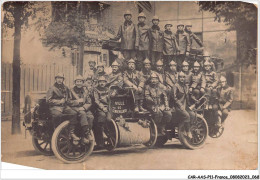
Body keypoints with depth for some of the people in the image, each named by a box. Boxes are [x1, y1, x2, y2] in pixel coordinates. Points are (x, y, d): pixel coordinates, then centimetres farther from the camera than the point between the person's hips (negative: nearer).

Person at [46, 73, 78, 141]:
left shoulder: (65, 88, 20)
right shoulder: (52, 88, 4)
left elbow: (69, 98, 33)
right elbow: (48, 100, -3)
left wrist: (66, 100, 9)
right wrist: (59, 101, -9)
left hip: (65, 106, 5)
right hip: (55, 107, -5)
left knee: (74, 113, -24)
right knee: (57, 115, -38)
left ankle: (72, 133, -19)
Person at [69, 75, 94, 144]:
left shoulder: (85, 91, 16)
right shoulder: (71, 90, 6)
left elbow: (89, 103, 10)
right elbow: (68, 102, -3)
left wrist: (84, 107, -10)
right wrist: (77, 101, -16)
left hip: (84, 108, 4)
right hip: (74, 108, -3)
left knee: (91, 117, -27)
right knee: (82, 114, -36)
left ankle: (84, 136, -19)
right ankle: (88, 134, -36)